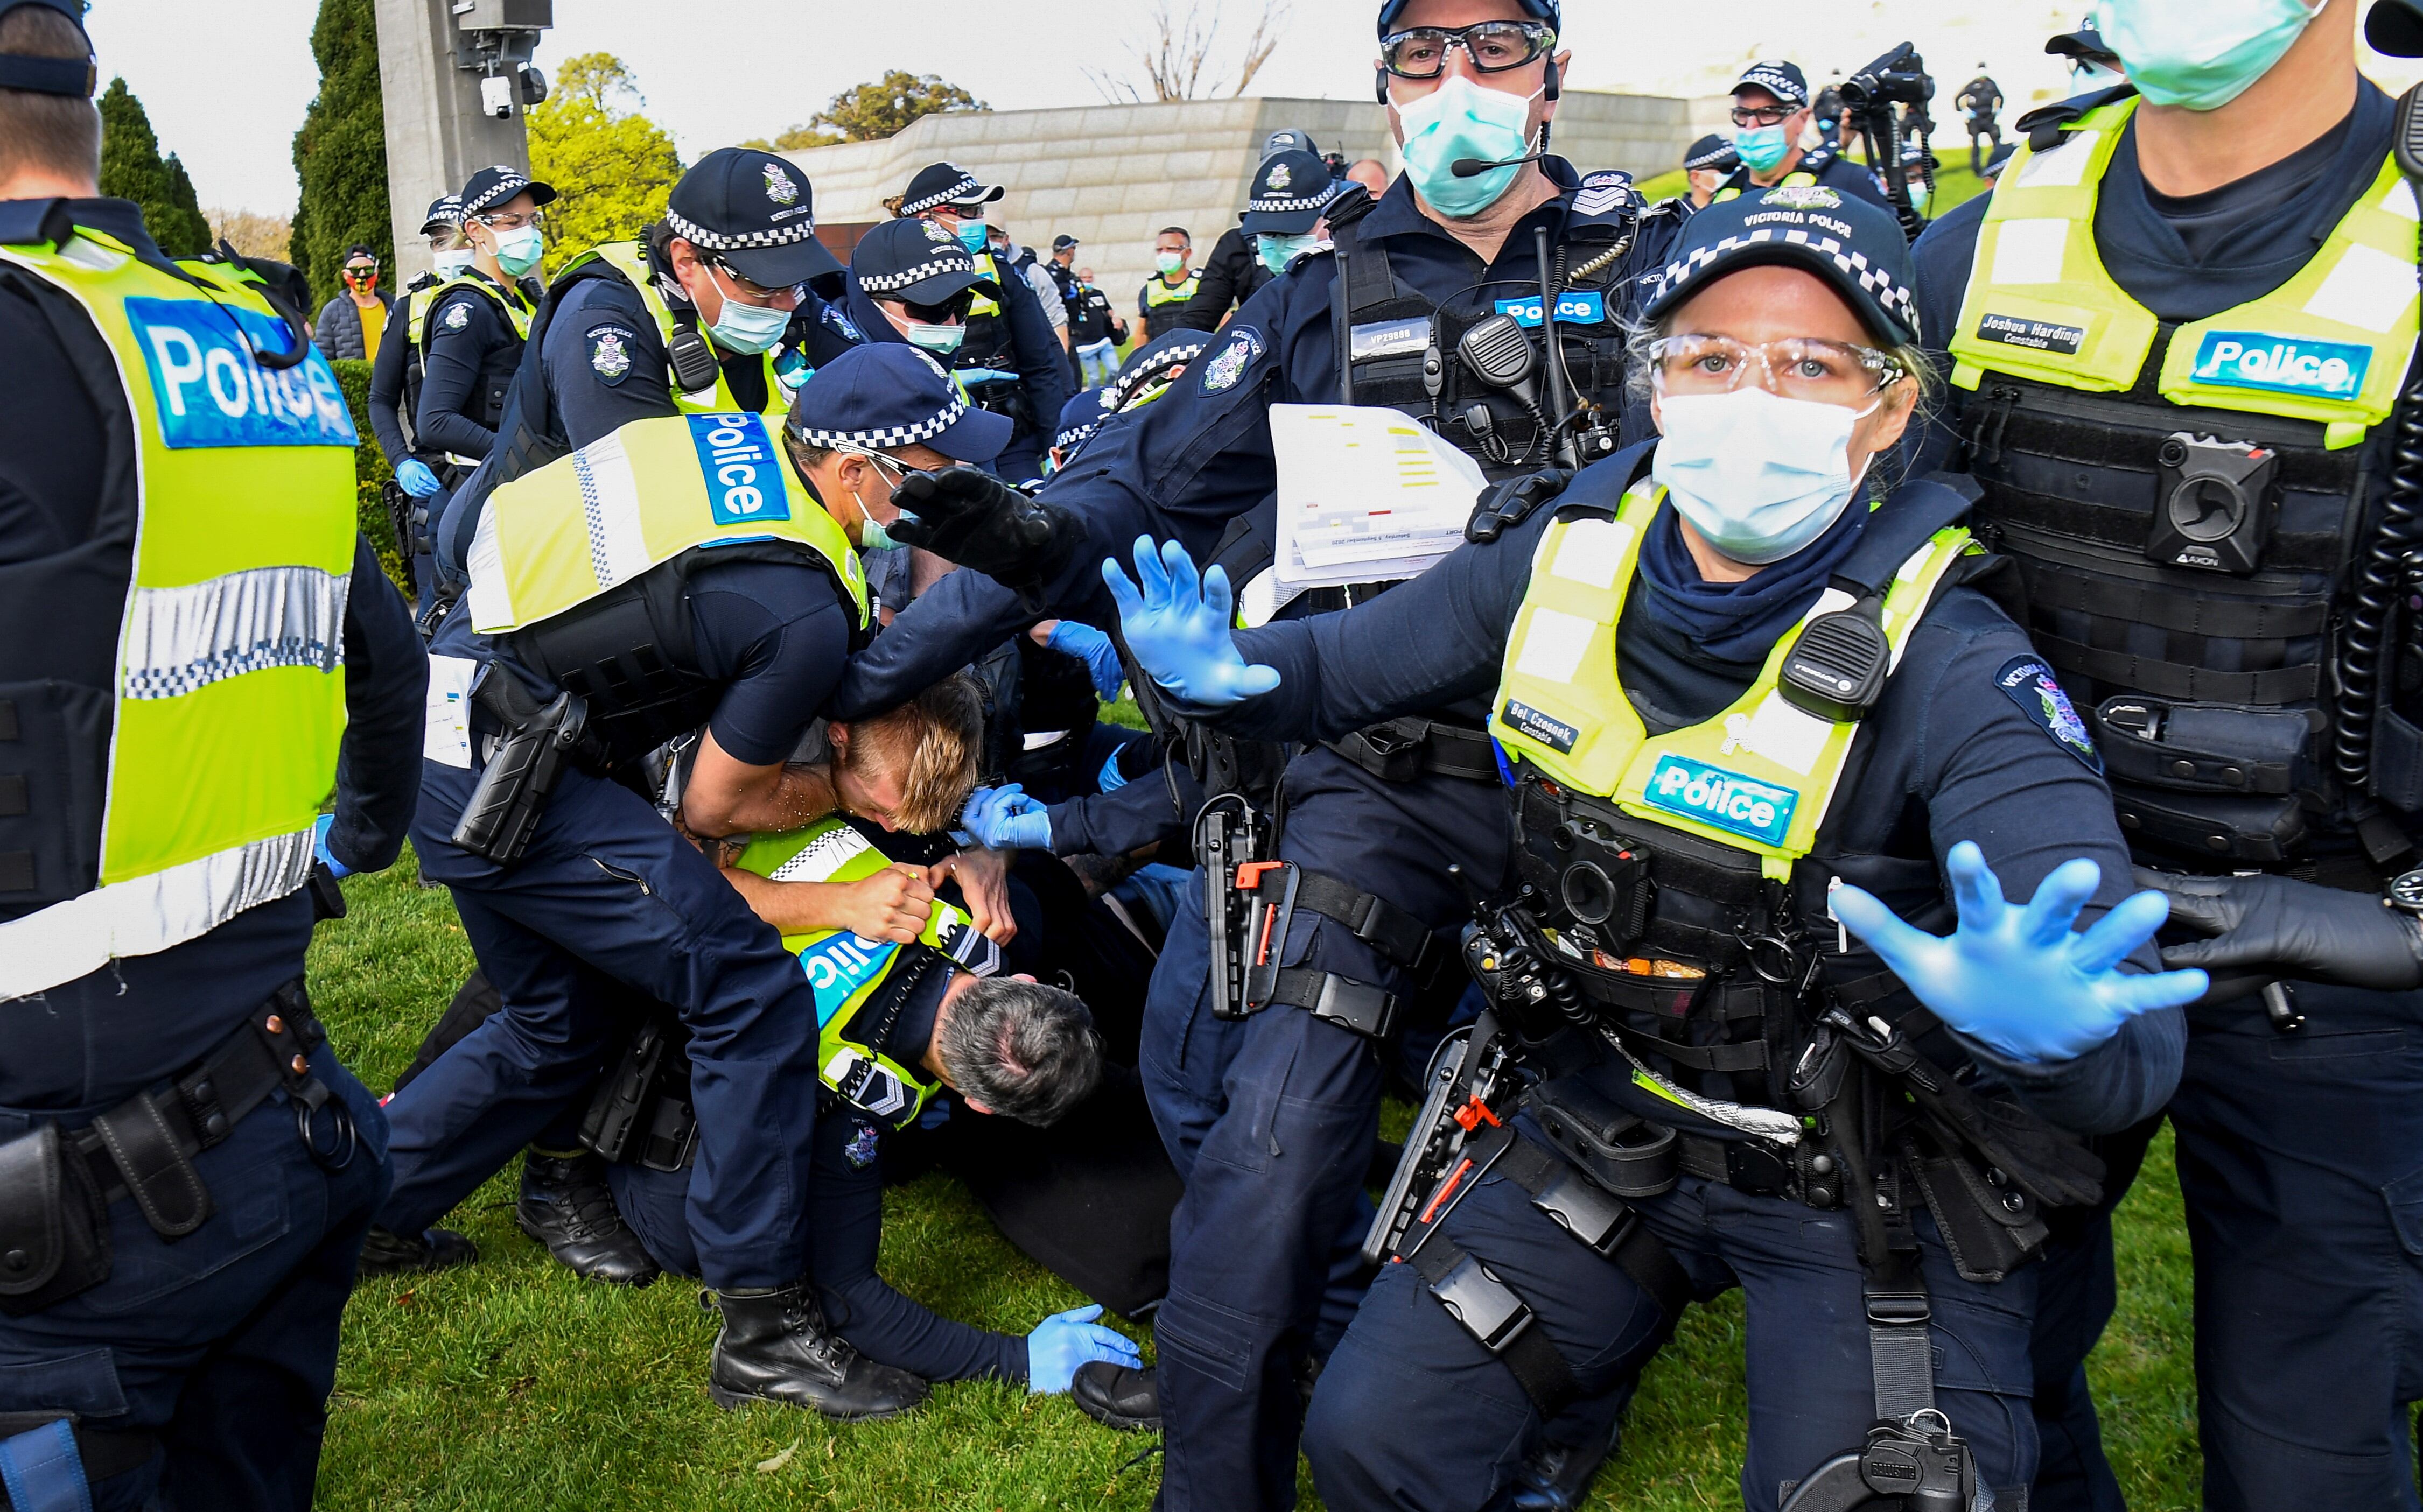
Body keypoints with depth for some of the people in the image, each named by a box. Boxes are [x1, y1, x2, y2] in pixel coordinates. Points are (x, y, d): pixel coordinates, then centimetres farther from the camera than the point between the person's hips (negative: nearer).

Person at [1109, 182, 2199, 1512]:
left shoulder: (1948, 666, -21)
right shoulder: (1566, 560, -8)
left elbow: (2130, 1045, -28)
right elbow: (1337, 668, 6)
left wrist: (2041, 1026, -52)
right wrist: (1216, 672, -16)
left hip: (1861, 1188, -3)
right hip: (1603, 1122, 4)